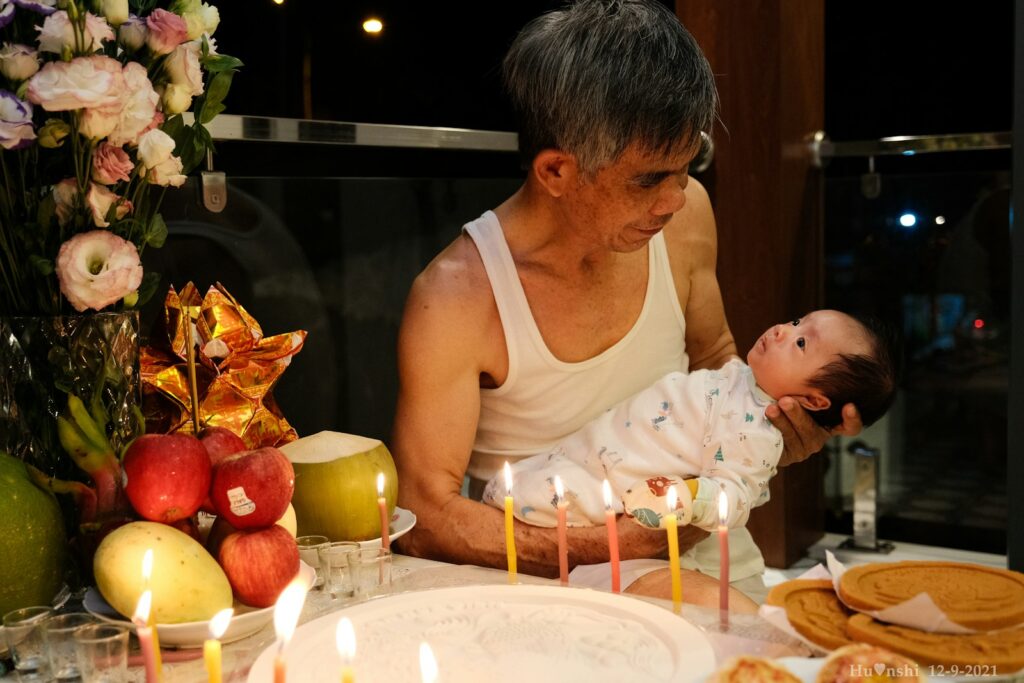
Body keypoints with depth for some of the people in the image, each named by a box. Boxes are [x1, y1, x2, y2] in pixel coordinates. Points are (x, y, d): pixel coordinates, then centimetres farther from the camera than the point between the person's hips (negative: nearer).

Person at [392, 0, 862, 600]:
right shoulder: (455, 299, -21)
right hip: (549, 586, -3)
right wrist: (619, 543, -24)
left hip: (697, 563, 4)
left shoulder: (684, 214, -5)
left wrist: (768, 426, -8)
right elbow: (424, 516, -18)